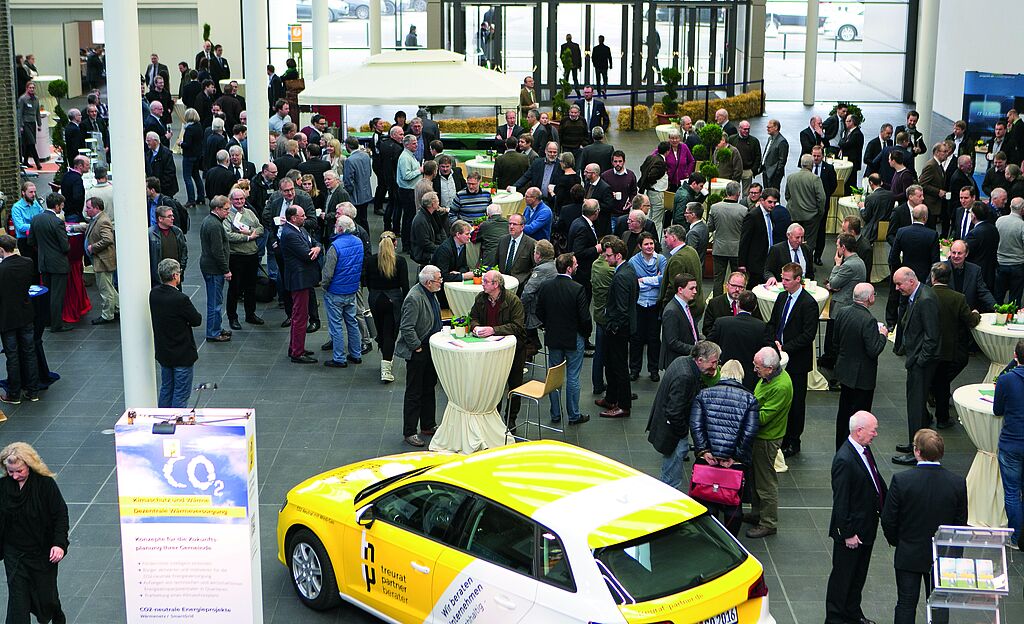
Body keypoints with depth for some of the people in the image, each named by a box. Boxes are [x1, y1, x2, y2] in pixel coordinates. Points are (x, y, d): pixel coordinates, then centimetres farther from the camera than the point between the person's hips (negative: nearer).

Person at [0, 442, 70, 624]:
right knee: (17, 598, -2)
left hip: (43, 552, -2)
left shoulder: (46, 484, -14)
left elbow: (61, 515, -11)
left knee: (46, 597, 11)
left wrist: (59, 543, -21)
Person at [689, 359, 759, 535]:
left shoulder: (704, 394, 2)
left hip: (706, 459, 1)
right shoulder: (749, 399, -1)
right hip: (735, 462, -1)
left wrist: (704, 451, -6)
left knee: (707, 503, 15)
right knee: (733, 505, 15)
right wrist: (735, 457, -5)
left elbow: (695, 425, -6)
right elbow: (750, 433, -8)